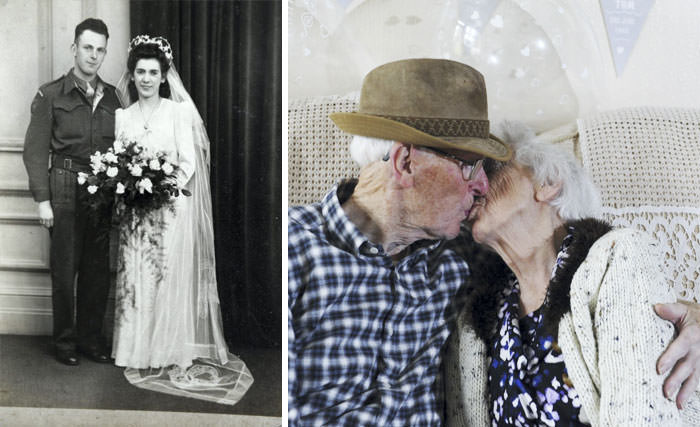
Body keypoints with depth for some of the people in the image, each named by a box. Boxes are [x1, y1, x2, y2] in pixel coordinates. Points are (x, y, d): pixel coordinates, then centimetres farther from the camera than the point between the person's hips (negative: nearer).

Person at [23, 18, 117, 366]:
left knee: (98, 269, 6)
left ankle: (91, 338, 18)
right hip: (65, 190, -3)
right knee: (65, 268, 2)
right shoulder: (51, 95, 2)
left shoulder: (111, 97, 13)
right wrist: (42, 199, -9)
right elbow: (35, 150, -2)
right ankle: (65, 340, 15)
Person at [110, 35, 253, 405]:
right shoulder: (122, 116, 12)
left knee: (170, 280, -2)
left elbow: (189, 163, -4)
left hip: (170, 210, -3)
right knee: (136, 281, 5)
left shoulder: (178, 112, 1)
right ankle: (140, 352, 15)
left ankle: (171, 354, 8)